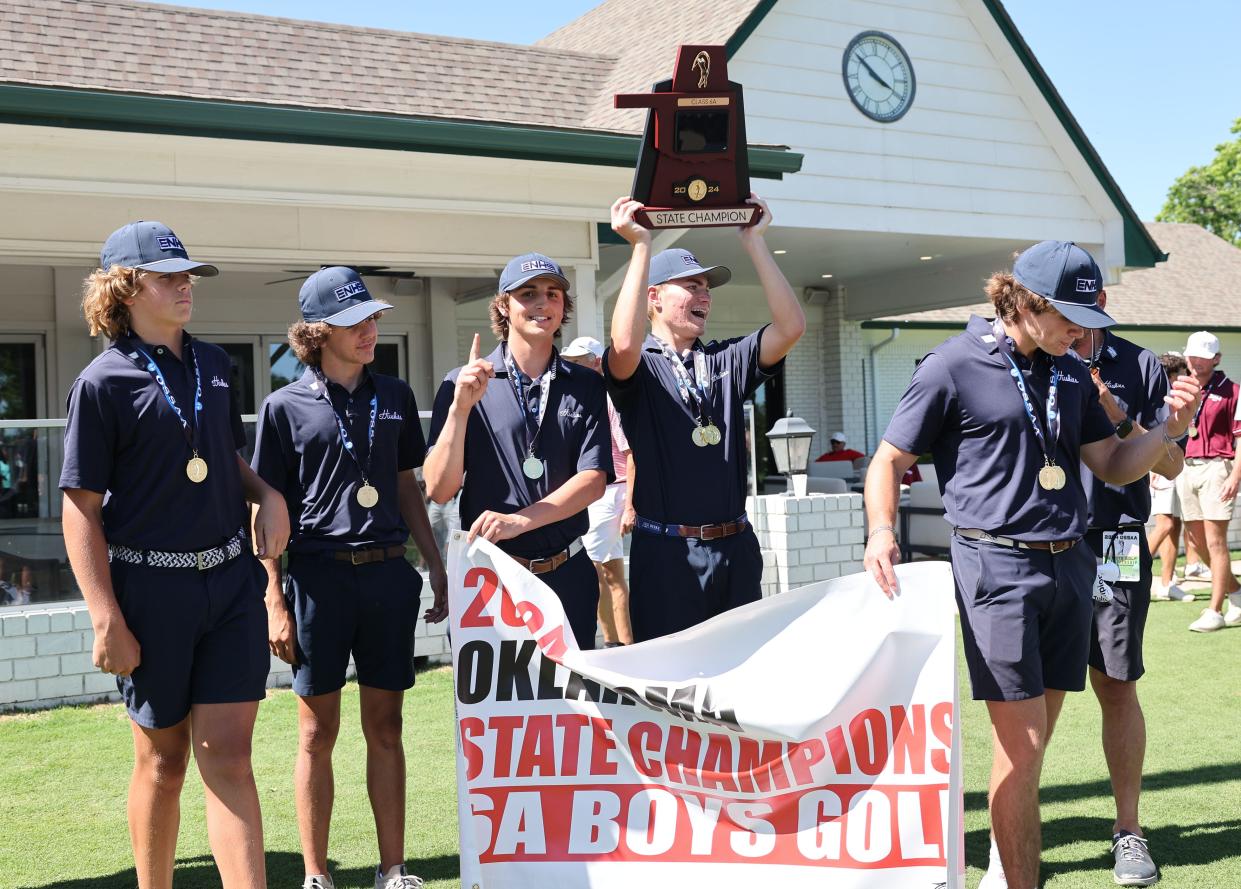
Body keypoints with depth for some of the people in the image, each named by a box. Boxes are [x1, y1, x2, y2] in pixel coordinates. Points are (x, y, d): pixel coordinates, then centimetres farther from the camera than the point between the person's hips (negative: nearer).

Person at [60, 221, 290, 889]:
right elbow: (80, 511, -8)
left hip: (231, 579, 4)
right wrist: (107, 620, -15)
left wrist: (268, 495, 3)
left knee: (228, 756, 0)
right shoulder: (103, 382, -6)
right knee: (162, 760, 10)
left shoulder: (212, 364, 10)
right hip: (151, 586, -3)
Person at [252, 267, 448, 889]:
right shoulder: (286, 407, -2)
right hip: (320, 575, -3)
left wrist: (437, 569, 12)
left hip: (388, 574, 3)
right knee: (318, 732, 6)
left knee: (385, 727, 9)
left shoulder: (394, 396, 9)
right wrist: (275, 605, -7)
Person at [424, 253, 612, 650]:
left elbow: (593, 480, -5)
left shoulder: (586, 386, 5)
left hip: (567, 574, 2)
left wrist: (519, 520, -18)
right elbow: (439, 490, -6)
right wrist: (460, 408, -19)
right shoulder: (463, 383, 0)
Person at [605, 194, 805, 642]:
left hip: (735, 552, 4)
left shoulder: (726, 361, 12)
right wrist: (641, 245, -20)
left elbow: (791, 327, -2)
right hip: (666, 554, -4)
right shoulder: (639, 369, 0)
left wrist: (754, 241, -5)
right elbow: (625, 343, -25)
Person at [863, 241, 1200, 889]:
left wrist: (1171, 428, -1)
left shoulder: (1069, 373, 12)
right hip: (998, 566, -6)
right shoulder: (954, 366, -6)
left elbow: (1114, 465, 16)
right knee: (1021, 743, -7)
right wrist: (882, 530, -21)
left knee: (1034, 739, 13)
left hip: (1069, 566, 6)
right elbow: (889, 460, -3)